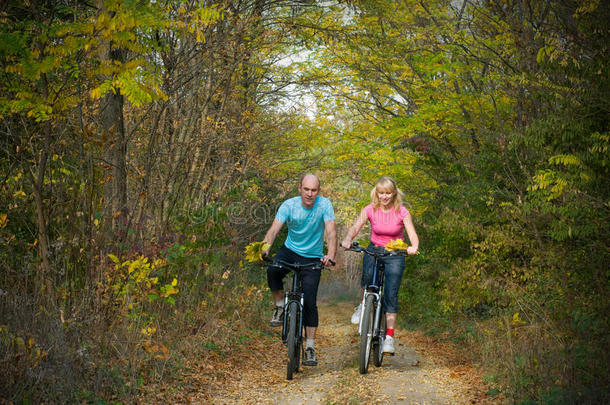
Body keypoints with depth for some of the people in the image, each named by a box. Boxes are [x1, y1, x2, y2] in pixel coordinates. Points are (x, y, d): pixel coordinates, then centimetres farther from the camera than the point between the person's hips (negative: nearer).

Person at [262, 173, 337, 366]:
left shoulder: (324, 205, -16)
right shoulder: (289, 205, -14)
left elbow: (331, 232, -25)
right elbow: (274, 229, -23)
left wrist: (331, 255, -43)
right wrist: (265, 248, -43)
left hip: (313, 257, -1)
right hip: (290, 250, 1)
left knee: (309, 302, -9)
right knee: (272, 271, -32)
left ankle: (310, 347, 2)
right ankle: (280, 306, -6)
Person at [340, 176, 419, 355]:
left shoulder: (402, 212, -12)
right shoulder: (370, 210, -9)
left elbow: (413, 235, -20)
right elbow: (355, 227, -19)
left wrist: (414, 247, -43)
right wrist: (347, 240, -41)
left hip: (395, 254, -1)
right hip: (373, 250, 1)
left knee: (391, 294, -12)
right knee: (367, 275, -31)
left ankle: (389, 337, -4)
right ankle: (364, 305, 0)